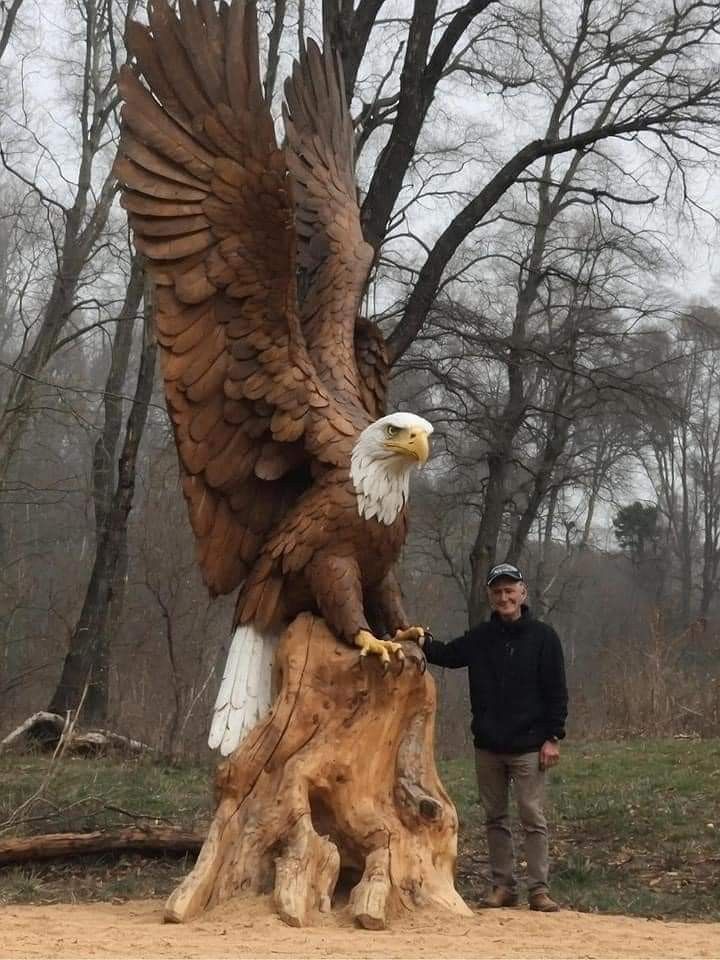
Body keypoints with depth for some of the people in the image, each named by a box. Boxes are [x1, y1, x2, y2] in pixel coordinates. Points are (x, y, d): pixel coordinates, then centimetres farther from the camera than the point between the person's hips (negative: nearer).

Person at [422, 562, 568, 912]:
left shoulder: (543, 637, -2)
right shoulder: (480, 638, 8)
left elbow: (556, 692, -3)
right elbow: (448, 655, 16)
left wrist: (553, 737, -9)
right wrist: (422, 643, -5)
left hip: (528, 748, -4)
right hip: (487, 748, 4)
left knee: (533, 818, -4)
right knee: (495, 819, 9)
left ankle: (538, 889, -1)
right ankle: (503, 886, 15)